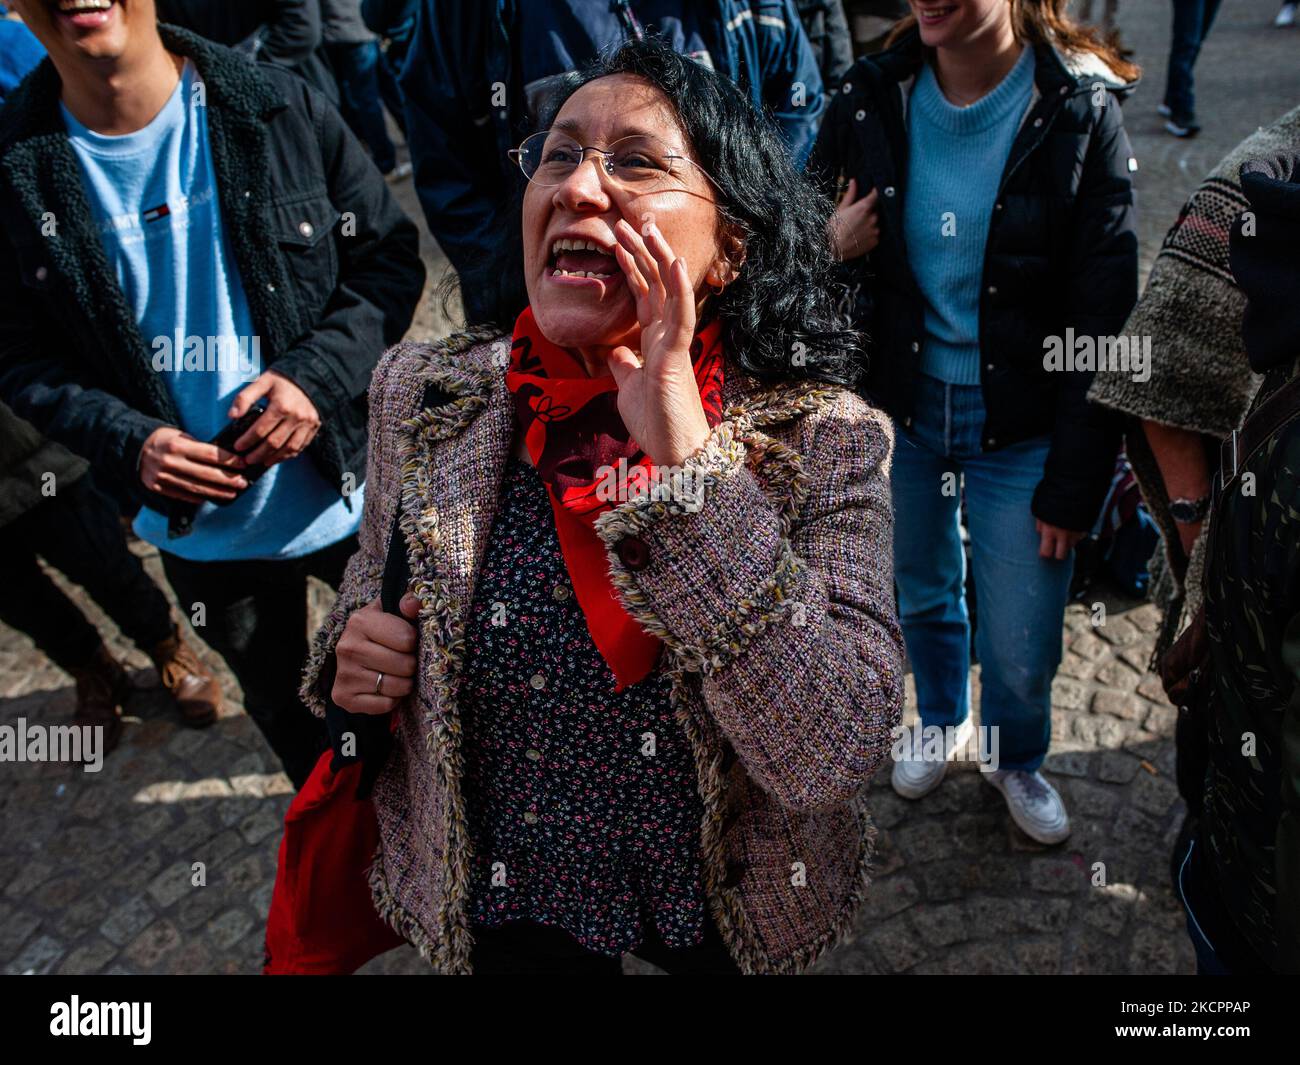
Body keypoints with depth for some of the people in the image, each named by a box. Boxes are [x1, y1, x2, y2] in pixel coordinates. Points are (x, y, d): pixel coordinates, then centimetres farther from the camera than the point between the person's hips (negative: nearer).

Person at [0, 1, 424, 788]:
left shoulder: (279, 107, -13)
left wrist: (320, 374, -22)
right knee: (285, 709, 26)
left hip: (351, 493, -1)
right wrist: (128, 443, -19)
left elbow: (391, 257, -6)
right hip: (199, 530, 2)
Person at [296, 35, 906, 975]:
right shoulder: (421, 396, -13)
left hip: (729, 913, -1)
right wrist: (354, 660, -19)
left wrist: (686, 455, -35)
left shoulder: (825, 438, -22)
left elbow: (834, 761, -31)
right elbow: (372, 585, 5)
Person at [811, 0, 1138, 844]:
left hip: (1021, 425, -2)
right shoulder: (875, 97, -4)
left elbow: (1103, 320, -12)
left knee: (1022, 647, 5)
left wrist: (1075, 484, -11)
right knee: (924, 592, 21)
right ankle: (941, 721, 51)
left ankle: (1016, 755, 39)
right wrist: (831, 249, -16)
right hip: (903, 406, 3)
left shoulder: (1080, 111, -14)